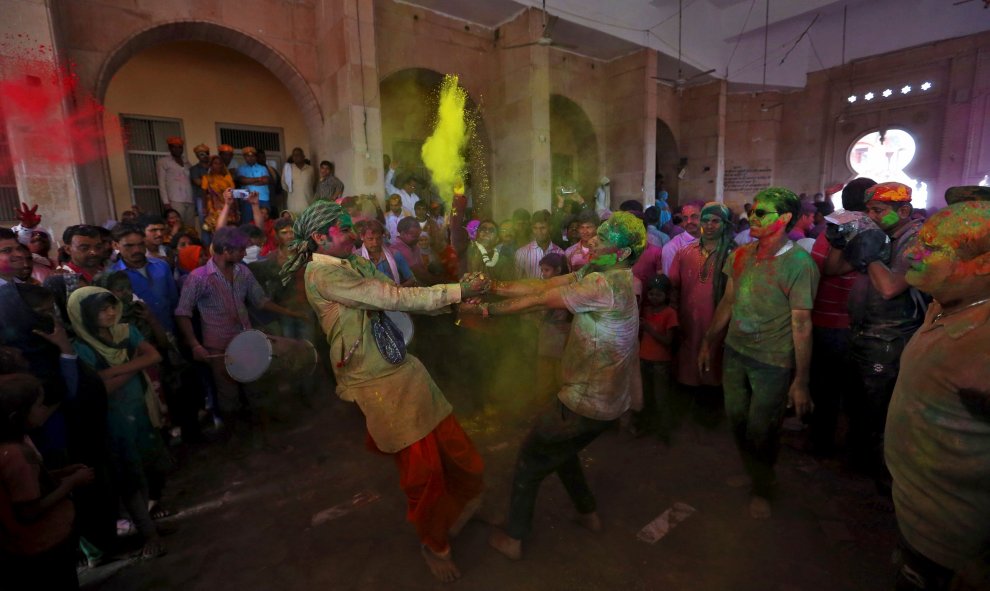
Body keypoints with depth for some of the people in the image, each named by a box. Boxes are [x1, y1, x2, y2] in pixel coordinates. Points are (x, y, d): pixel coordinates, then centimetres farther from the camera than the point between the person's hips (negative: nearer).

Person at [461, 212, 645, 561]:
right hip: (610, 398, 9)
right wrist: (492, 287, -11)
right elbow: (543, 285, -4)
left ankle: (512, 539, 26)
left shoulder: (604, 284, -26)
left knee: (530, 460, 10)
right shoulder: (601, 274, 3)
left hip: (589, 402, -8)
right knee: (559, 449, 29)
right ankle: (588, 514, 43)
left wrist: (485, 309, -13)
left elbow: (538, 301, -22)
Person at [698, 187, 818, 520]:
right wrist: (708, 343, 13)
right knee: (737, 420, 16)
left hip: (773, 363, -5)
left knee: (760, 432, 7)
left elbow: (801, 324, -16)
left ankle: (762, 489, 36)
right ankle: (752, 475, 44)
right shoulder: (740, 255, 1)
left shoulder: (799, 263, -16)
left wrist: (801, 381, -14)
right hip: (735, 352, 5)